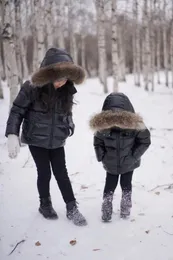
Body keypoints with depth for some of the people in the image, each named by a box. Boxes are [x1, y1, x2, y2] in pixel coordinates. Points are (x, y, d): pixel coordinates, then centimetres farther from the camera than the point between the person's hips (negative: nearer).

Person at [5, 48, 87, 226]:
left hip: (57, 141, 3)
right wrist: (12, 135, -20)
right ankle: (45, 205, 29)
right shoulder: (32, 88, -20)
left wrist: (69, 127, -7)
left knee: (61, 173, 6)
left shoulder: (67, 90, -7)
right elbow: (17, 111, -12)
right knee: (44, 173, 6)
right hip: (36, 140, -3)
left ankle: (72, 209, 16)